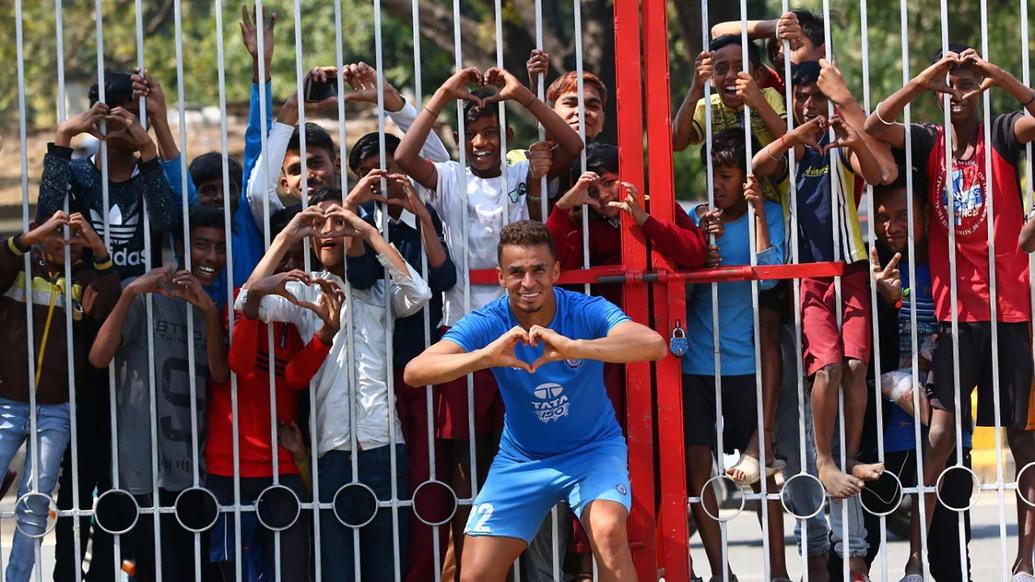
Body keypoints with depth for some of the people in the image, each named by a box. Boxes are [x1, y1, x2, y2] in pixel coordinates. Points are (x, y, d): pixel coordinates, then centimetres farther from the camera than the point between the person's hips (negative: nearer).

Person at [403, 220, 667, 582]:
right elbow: (414, 372, -31)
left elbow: (655, 345, -40)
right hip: (521, 458, 2)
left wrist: (574, 347, -56)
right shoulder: (487, 324, -18)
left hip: (592, 447, -2)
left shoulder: (587, 312, -21)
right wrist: (484, 356, -50)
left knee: (609, 532, -31)